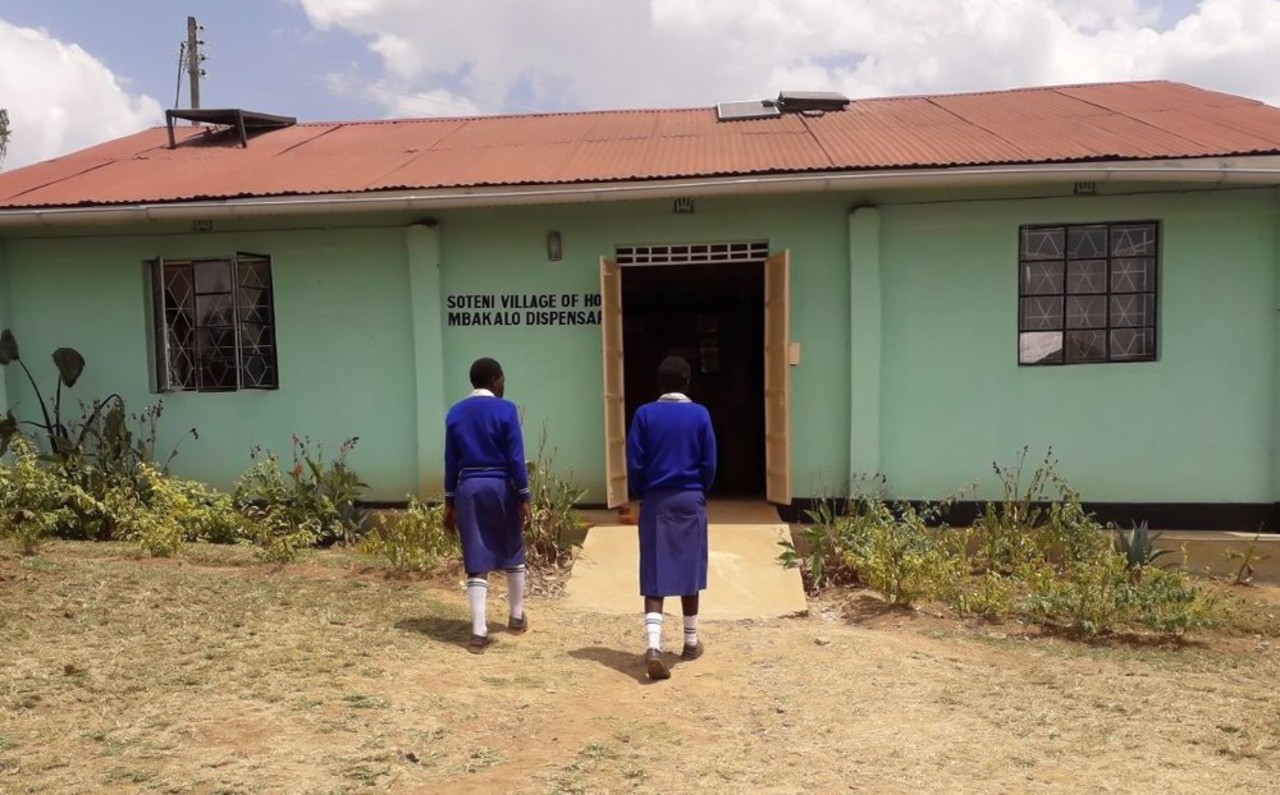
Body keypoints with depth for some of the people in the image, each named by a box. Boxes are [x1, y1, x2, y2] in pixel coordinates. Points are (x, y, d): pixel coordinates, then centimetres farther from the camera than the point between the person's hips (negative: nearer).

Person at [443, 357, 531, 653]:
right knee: (513, 553, 17)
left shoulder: (455, 413, 5)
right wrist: (524, 497, -5)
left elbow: (451, 461, 6)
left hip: (468, 488, 3)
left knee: (476, 562, 2)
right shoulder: (505, 409, -7)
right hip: (501, 486, -2)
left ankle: (479, 633, -3)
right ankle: (517, 617, 30)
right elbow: (516, 458, -9)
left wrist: (450, 503, 11)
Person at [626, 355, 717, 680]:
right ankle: (691, 642, 23)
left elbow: (634, 464, -3)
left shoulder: (644, 414, -3)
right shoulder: (699, 414, -3)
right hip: (690, 501, 0)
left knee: (655, 575, -1)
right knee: (689, 570, 12)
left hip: (655, 501, 0)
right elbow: (709, 464, -2)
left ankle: (653, 646, -15)